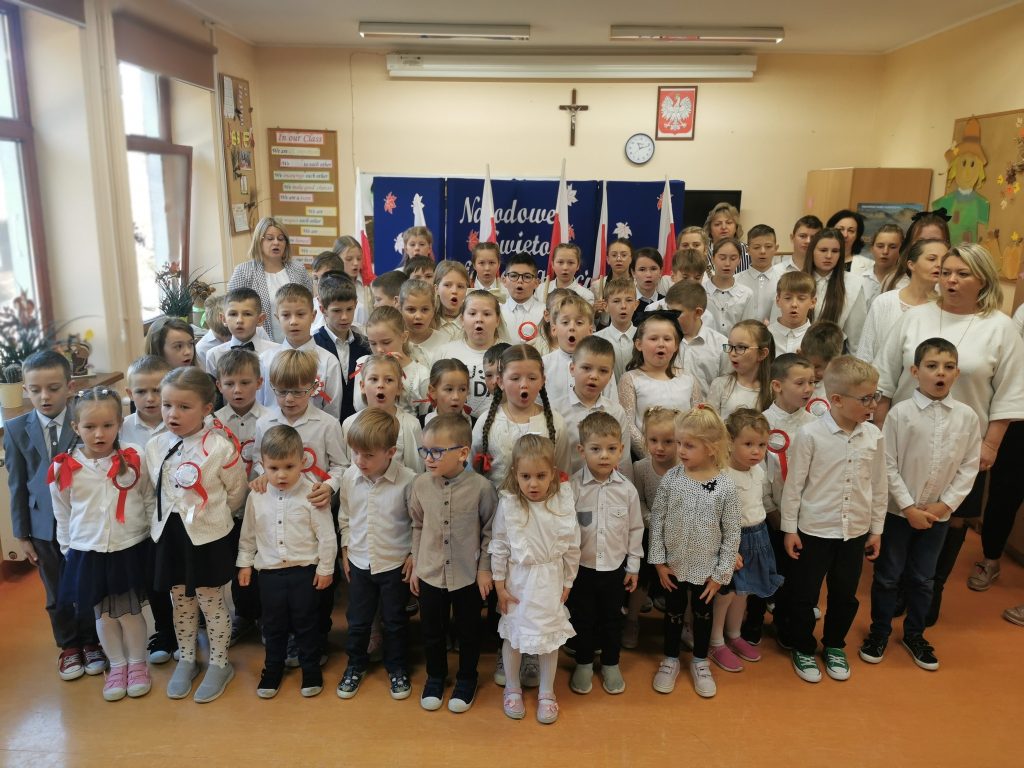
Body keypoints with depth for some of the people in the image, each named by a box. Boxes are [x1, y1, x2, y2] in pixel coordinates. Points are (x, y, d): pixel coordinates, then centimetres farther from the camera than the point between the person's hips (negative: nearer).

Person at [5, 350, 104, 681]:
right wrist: (21, 533, 3)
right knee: (57, 593, 16)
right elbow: (17, 484, 2)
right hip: (44, 526, 2)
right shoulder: (16, 428, -2)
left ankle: (92, 641, 35)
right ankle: (69, 646, 36)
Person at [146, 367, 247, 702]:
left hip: (208, 536, -5)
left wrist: (209, 516, 4)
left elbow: (236, 493, -5)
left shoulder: (220, 447, -18)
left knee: (210, 601, 8)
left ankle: (219, 664, 26)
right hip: (169, 534, 5)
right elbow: (156, 489, 13)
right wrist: (171, 515, 8)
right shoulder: (155, 446, -2)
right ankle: (186, 661, 35)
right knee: (180, 601, 17)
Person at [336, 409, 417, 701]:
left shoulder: (408, 480, -21)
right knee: (357, 620, 19)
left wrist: (414, 555, -8)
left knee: (394, 621, 15)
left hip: (395, 564, -3)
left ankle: (397, 668, 36)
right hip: (359, 562, 3)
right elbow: (344, 516, 6)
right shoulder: (350, 476, -9)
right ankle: (356, 665, 41)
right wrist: (346, 549, 6)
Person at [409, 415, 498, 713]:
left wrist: (485, 569, -6)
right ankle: (435, 677, 43)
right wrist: (416, 566, 7)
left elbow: (489, 532, -8)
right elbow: (417, 527, 4)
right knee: (432, 631, 18)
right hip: (430, 575, 2)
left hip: (468, 576, -2)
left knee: (468, 632, 17)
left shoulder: (481, 487, -19)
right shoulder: (420, 484, -10)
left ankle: (466, 679, 40)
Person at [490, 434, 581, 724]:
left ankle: (547, 693, 34)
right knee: (512, 635, 14)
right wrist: (499, 584, -3)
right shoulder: (508, 504, -16)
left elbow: (572, 547, -3)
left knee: (551, 636, 13)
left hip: (550, 580, 1)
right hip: (518, 580, -1)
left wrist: (567, 582, 3)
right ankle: (512, 689, 37)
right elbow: (498, 546, -6)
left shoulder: (563, 502, -14)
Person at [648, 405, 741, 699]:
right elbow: (656, 520, -6)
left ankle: (700, 663, 41)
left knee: (703, 614, 19)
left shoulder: (726, 486, -17)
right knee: (673, 613, 18)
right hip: (673, 565, 1)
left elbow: (732, 534, -9)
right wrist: (659, 561, -6)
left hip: (706, 568, -1)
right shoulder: (671, 478, -14)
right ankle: (670, 660, 39)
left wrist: (721, 574, -6)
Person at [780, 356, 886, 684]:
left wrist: (876, 529, 10)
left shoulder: (874, 436, -4)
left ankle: (834, 645, 41)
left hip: (855, 532, 4)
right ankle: (803, 648, 32)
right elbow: (794, 484, -10)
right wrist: (789, 528, -6)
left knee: (845, 596, 18)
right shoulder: (810, 435, -17)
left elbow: (878, 485, 6)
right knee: (804, 595, 10)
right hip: (814, 531, -4)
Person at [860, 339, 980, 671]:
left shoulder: (967, 417, -5)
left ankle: (914, 634, 36)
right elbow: (888, 466, -11)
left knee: (923, 578, 17)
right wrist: (908, 507, -12)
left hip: (939, 513, 3)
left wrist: (946, 504, -8)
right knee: (888, 575, 11)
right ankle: (879, 631, 29)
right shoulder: (900, 413, -14)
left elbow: (969, 467, -1)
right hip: (898, 510, -2)